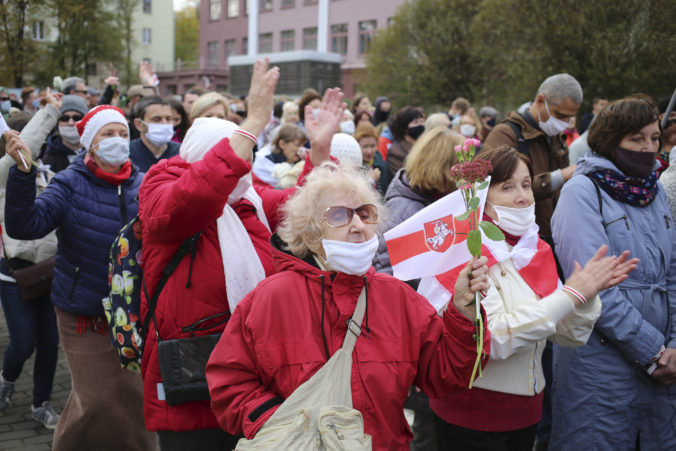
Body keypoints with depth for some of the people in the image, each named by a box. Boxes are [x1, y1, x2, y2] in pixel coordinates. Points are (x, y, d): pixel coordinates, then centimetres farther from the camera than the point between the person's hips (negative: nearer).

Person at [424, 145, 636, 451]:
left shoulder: (537, 251, 5)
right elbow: (491, 338, -26)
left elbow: (571, 335, 4)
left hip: (526, 411, 6)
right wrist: (569, 294, -24)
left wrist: (589, 292, -15)